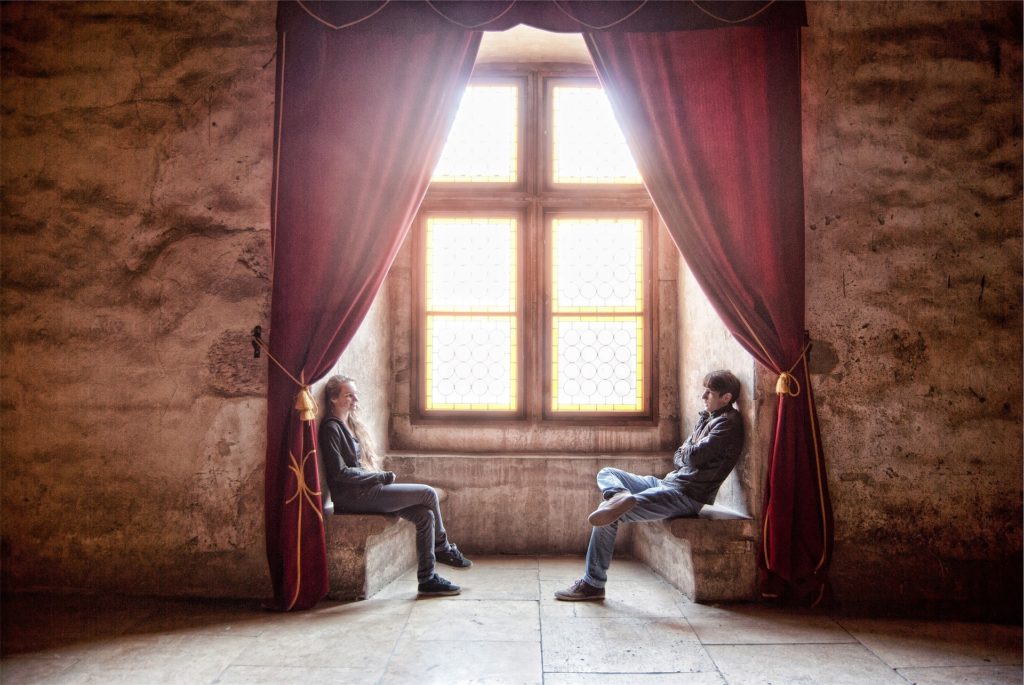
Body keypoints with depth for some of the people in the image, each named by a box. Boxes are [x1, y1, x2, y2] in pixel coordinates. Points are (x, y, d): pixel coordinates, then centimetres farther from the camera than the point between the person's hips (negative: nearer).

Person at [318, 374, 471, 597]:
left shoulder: (350, 424, 18)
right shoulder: (331, 428, -9)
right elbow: (340, 472, -16)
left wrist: (382, 478, 4)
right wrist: (383, 477, -12)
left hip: (367, 489, 9)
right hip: (353, 497, -9)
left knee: (425, 515, -9)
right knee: (428, 493, -13)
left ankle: (427, 579, -4)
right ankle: (443, 548, 7)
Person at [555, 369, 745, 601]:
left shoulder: (728, 422, -9)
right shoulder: (707, 417, 19)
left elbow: (694, 456, -21)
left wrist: (686, 450, 1)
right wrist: (687, 457, -3)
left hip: (685, 495, -10)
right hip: (668, 483, 10)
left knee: (608, 514, -19)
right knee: (606, 474, 2)